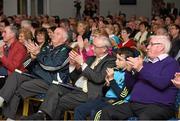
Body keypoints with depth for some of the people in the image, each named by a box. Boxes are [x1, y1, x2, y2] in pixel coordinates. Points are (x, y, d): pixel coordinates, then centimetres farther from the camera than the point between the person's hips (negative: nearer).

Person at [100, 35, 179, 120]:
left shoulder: (171, 63, 2)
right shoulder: (145, 63, 23)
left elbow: (162, 83, -17)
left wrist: (141, 69, -16)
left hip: (157, 106, -6)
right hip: (134, 104, 7)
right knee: (106, 112, -12)